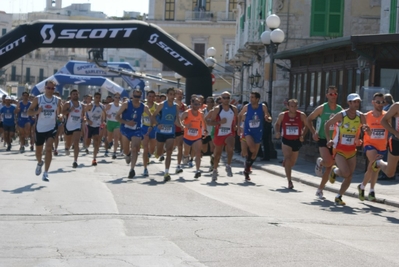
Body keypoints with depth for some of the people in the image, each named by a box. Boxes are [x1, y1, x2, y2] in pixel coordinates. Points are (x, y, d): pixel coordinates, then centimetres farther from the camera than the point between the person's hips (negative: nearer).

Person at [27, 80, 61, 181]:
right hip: (40, 128, 1)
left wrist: (59, 108, -14)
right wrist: (37, 111, -22)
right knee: (38, 151, 14)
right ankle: (40, 163, 50)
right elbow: (29, 112, -1)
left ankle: (46, 173, -17)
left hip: (51, 128, -1)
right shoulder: (38, 99, -4)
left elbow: (59, 113, 10)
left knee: (49, 148, -19)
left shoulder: (57, 100, 0)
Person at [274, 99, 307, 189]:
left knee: (293, 161, 15)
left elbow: (306, 125, 4)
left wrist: (303, 135, -9)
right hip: (286, 140, -2)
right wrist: (277, 132, -11)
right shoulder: (282, 115, -9)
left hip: (296, 141, 2)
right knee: (287, 158, -20)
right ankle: (289, 181, -19)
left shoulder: (301, 115, -10)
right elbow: (277, 124, 8)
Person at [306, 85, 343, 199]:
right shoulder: (322, 108, -6)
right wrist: (313, 132, -9)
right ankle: (319, 162, 11)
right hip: (322, 139, -4)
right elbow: (309, 119, 3)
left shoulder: (340, 110, 3)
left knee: (329, 167, 5)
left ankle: (320, 190, 19)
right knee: (329, 162, -25)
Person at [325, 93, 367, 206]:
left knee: (349, 176, 2)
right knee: (346, 173, -19)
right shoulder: (341, 115, -13)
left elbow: (367, 130, 9)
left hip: (352, 150, 5)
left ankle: (338, 197, 17)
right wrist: (329, 140, -13)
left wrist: (367, 129, -16)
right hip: (339, 150, -5)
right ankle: (334, 170, 15)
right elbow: (327, 125, -2)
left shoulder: (361, 116, -1)